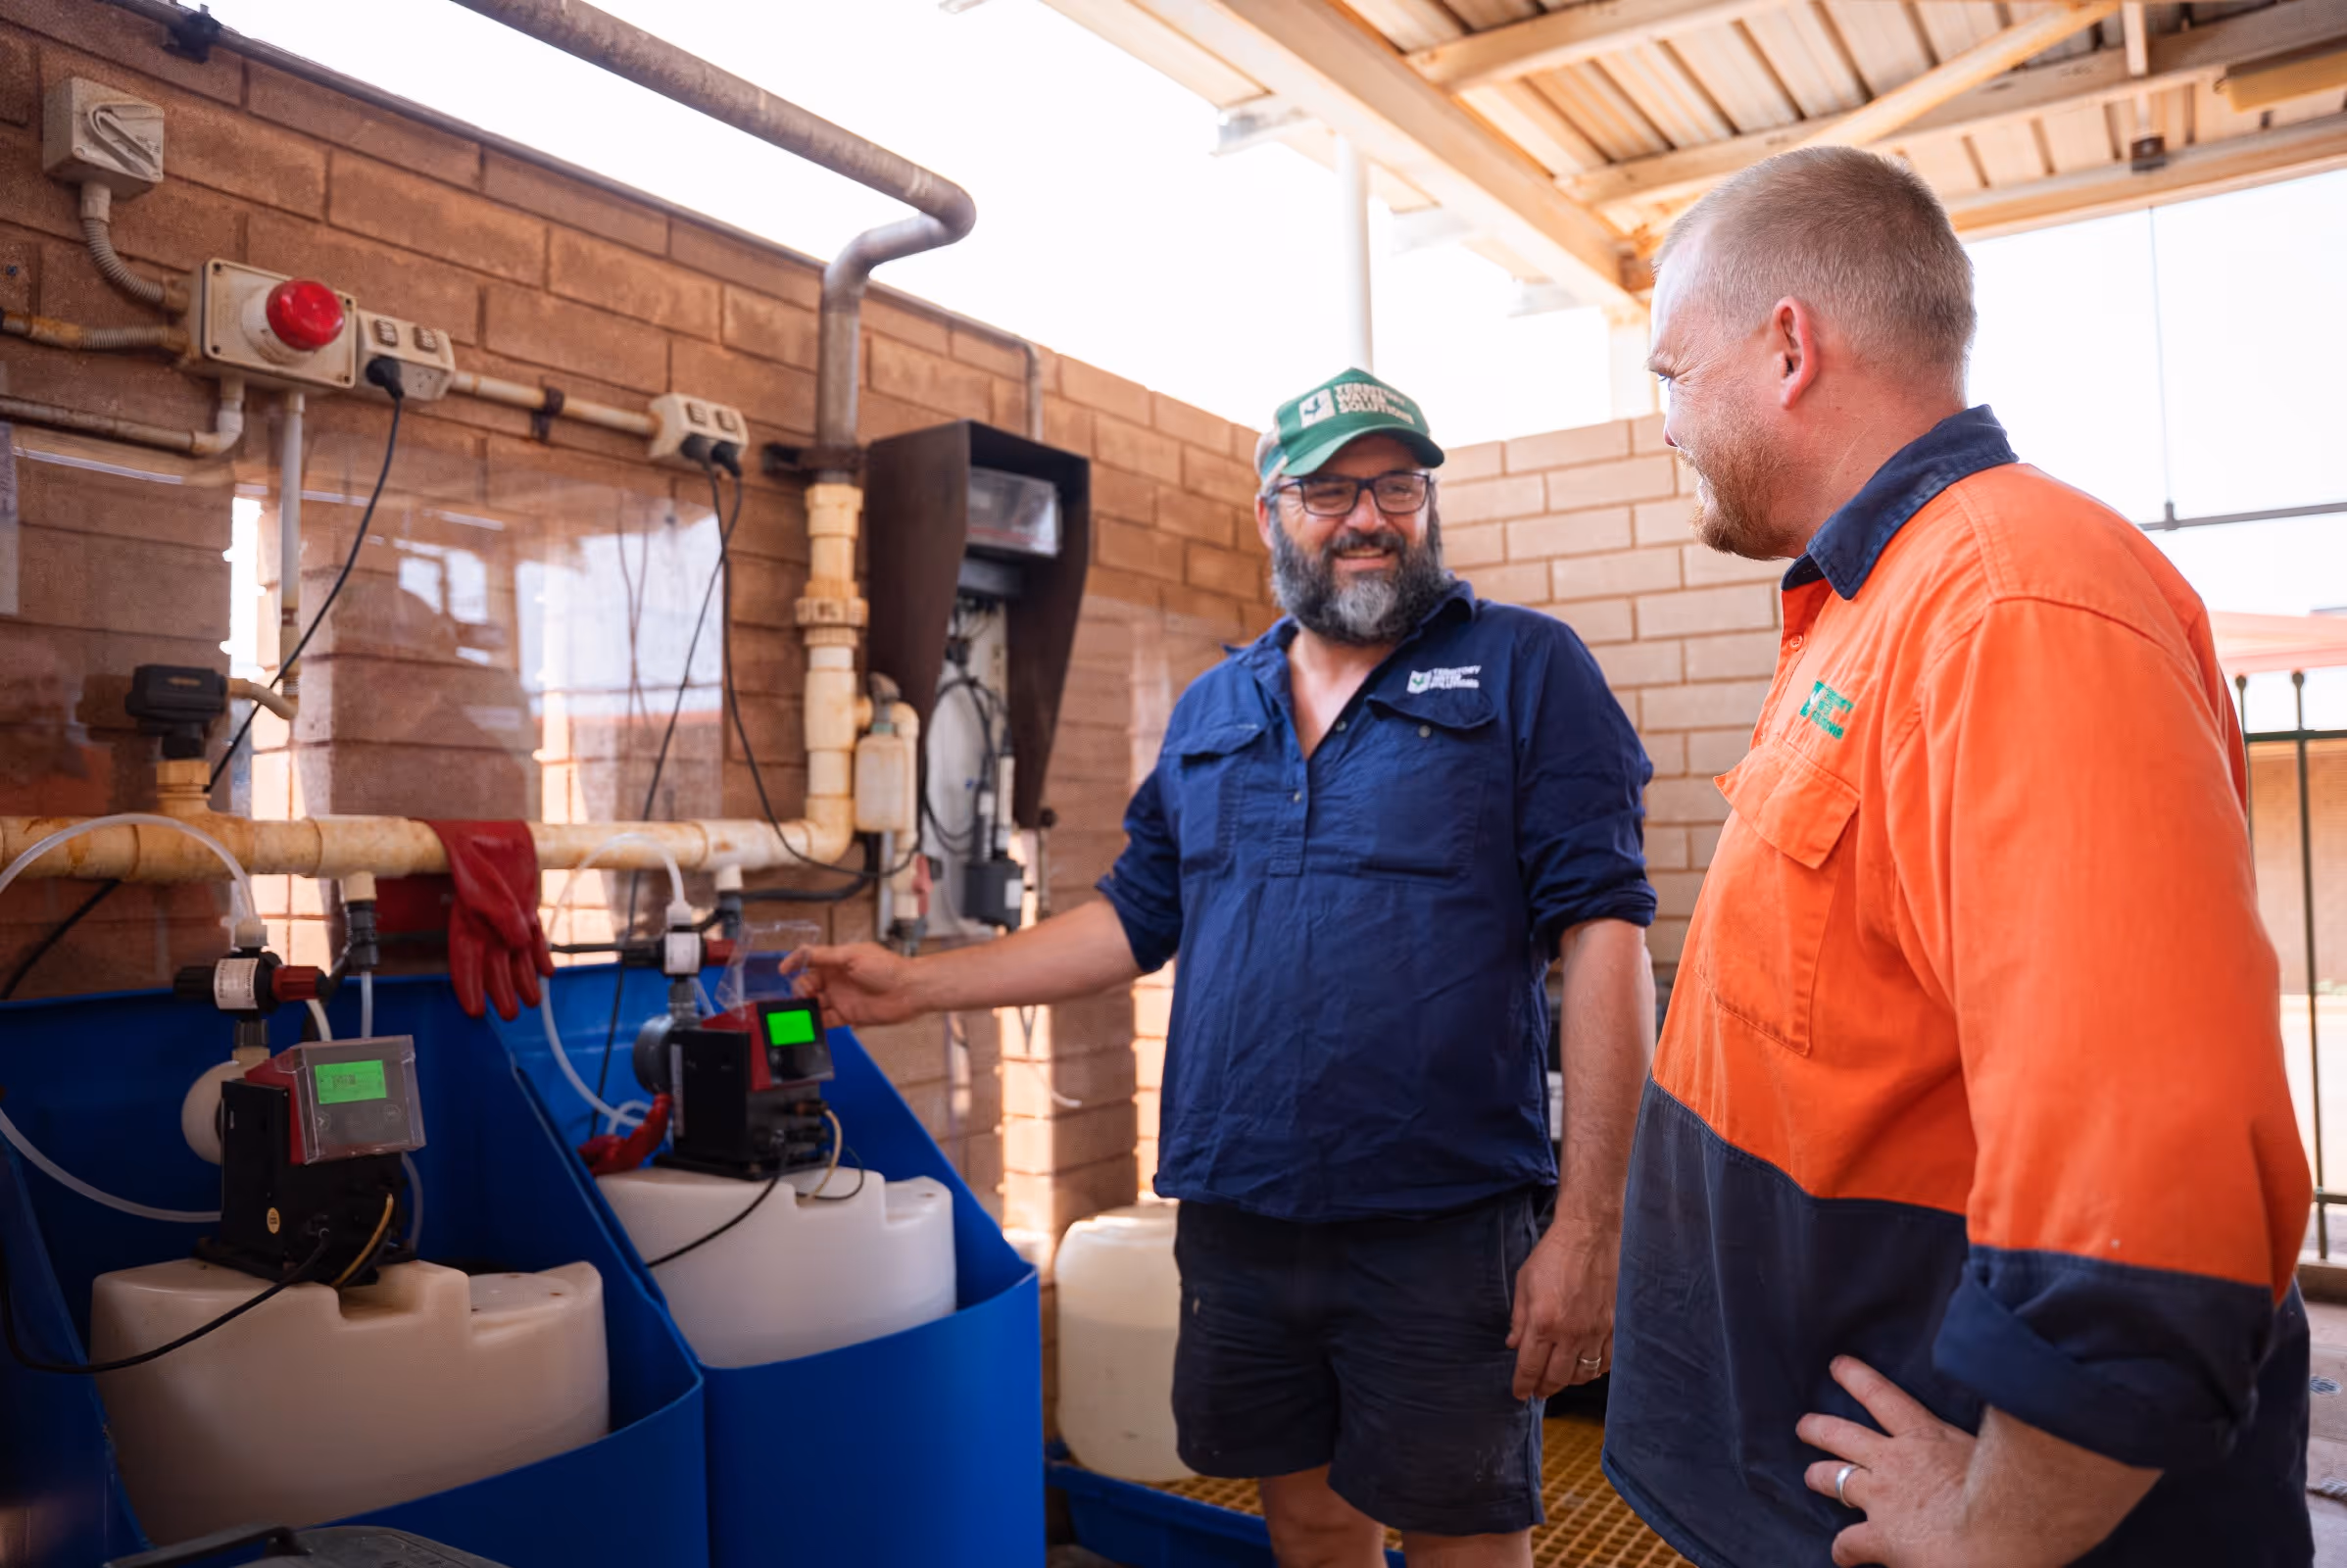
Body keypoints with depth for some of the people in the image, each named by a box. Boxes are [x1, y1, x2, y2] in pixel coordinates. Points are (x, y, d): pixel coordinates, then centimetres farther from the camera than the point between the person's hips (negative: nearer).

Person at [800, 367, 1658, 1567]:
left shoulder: (1525, 669, -4)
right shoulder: (1209, 711, 11)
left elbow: (1603, 934, -10)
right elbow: (1138, 918, 16)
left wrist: (1587, 1224, -15)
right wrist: (920, 985, 11)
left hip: (1445, 1229, -4)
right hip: (1234, 1223, 5)